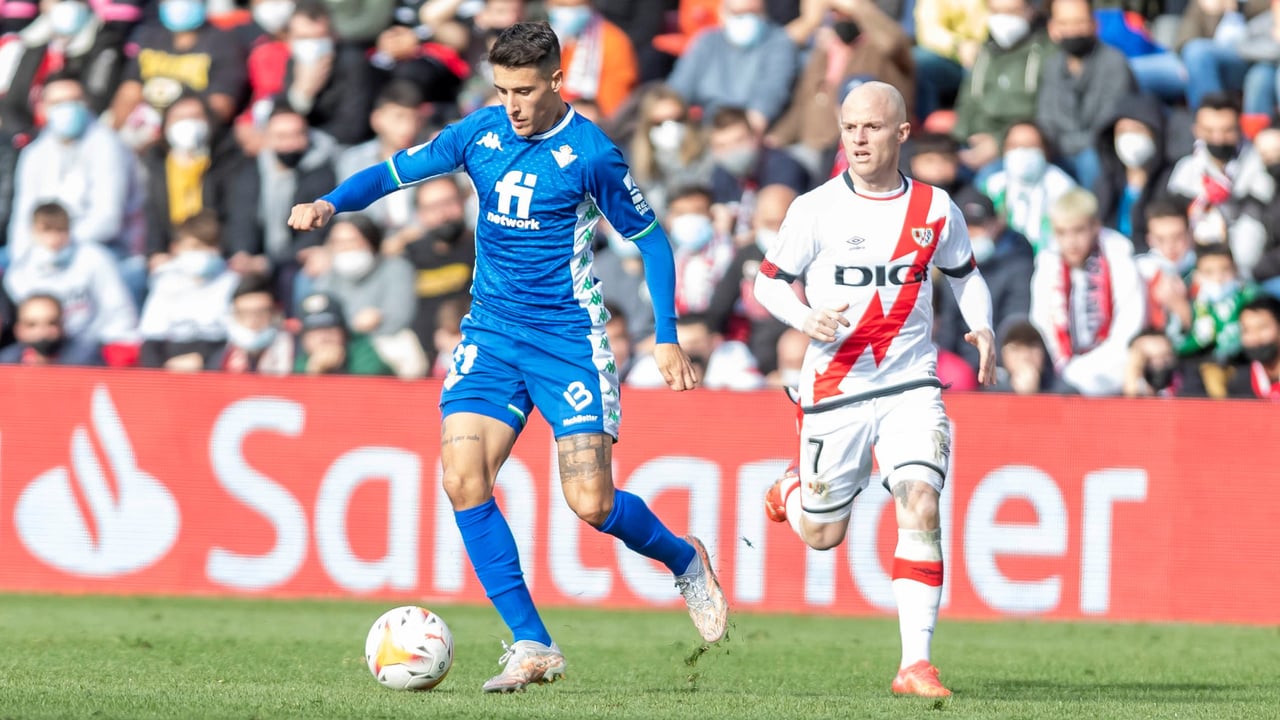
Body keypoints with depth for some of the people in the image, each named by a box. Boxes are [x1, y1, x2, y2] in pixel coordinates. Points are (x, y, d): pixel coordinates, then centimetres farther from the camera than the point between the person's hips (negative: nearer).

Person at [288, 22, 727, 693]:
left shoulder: (591, 152, -9)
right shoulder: (480, 132, 2)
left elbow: (650, 239, 0)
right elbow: (396, 171, 6)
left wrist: (667, 337, -4)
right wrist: (331, 202, -13)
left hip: (569, 336, -4)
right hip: (491, 330, 4)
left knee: (592, 504, -10)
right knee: (462, 476, -15)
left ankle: (685, 560, 24)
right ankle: (531, 645, -6)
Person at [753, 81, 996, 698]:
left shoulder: (935, 209, 1)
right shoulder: (815, 209, -5)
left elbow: (964, 273, 18)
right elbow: (768, 280, 3)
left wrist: (982, 327, -1)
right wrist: (805, 317, -17)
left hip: (910, 386, 1)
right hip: (835, 388, 0)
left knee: (920, 506, -21)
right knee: (823, 536, 9)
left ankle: (916, 664, -19)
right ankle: (790, 493, 48)